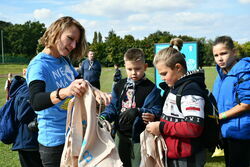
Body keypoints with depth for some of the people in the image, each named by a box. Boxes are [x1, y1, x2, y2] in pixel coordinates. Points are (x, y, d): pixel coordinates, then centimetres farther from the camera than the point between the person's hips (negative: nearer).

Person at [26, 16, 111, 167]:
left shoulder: (65, 61, 5)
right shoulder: (38, 65, -17)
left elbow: (80, 82, 13)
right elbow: (36, 102, -32)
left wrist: (95, 91, -10)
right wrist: (64, 92, -51)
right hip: (55, 141, -7)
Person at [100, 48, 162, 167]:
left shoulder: (151, 89, -12)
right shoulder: (119, 86, 5)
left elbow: (156, 111, -18)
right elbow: (113, 106, 7)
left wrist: (138, 111, -34)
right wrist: (104, 117, -12)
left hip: (139, 136, -5)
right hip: (121, 135, 5)